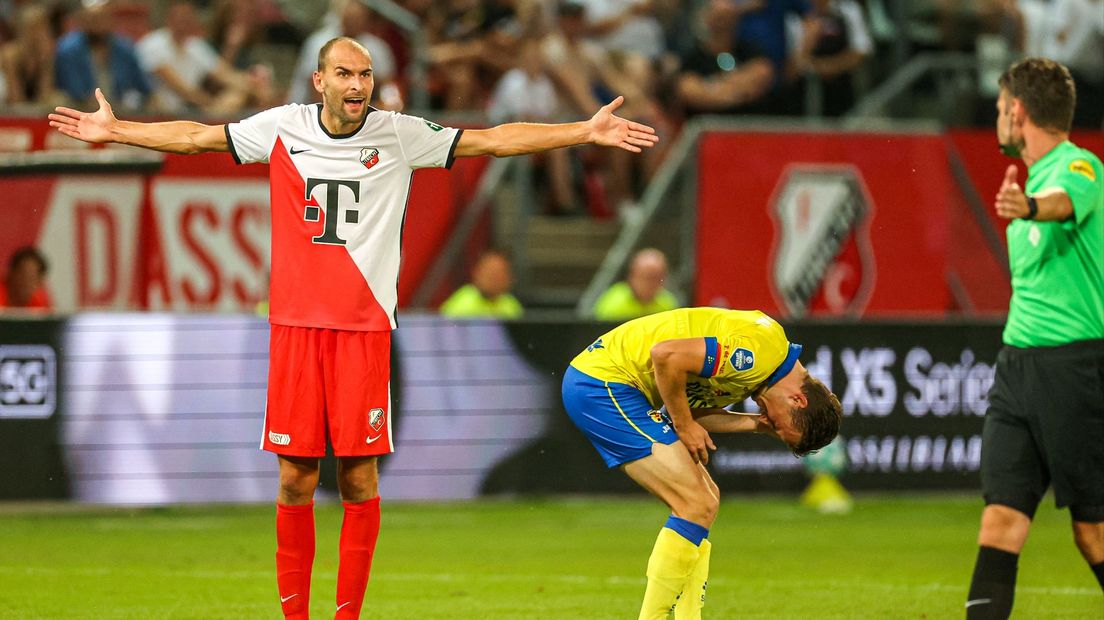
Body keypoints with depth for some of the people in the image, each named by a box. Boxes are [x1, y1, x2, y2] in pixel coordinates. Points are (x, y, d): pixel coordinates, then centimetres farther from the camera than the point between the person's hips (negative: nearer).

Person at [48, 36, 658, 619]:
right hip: (295, 326, 1)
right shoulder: (281, 128, 5)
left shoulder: (400, 135, 2)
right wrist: (115, 130, 16)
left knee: (359, 479, -3)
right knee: (295, 479, 0)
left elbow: (496, 140, 3)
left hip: (365, 328, -1)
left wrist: (587, 131, -2)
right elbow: (195, 136, 16)